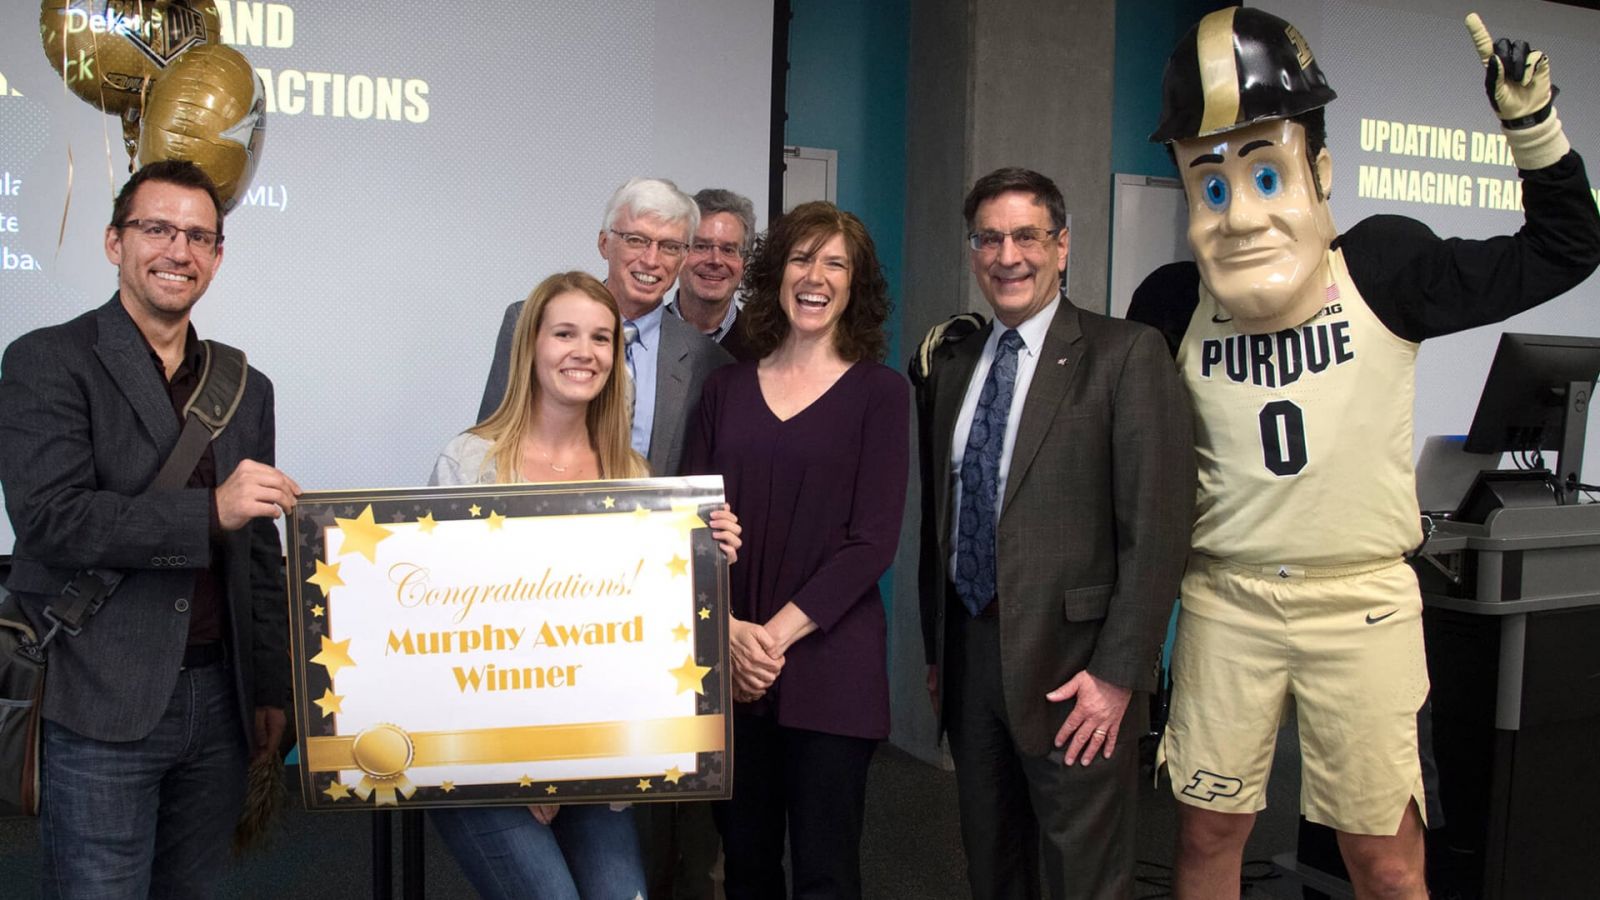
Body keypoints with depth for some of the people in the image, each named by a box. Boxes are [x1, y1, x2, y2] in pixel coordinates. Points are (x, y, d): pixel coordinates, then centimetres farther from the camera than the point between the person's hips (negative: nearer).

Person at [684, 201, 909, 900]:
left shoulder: (878, 391, 0)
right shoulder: (727, 388, 9)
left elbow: (872, 541, -6)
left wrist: (779, 633, -12)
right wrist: (729, 629, -10)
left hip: (830, 664, -3)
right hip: (728, 664, 3)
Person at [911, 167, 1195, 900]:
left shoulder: (1126, 356, -8)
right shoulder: (949, 362, 10)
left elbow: (1157, 529, -12)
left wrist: (1117, 674, -15)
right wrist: (934, 648, 13)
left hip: (1071, 662, -5)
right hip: (968, 651, 6)